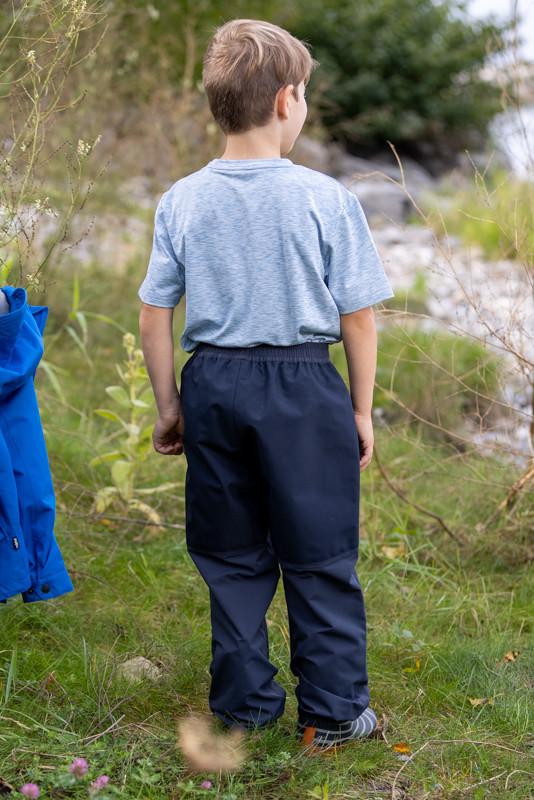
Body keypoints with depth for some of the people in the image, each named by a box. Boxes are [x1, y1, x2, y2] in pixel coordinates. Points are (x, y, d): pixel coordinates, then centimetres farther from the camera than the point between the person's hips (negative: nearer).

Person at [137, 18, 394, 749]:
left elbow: (154, 315, 2)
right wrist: (362, 410, 5)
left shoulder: (182, 201, -2)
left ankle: (245, 703, 26)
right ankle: (332, 713, 17)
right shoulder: (326, 197, -10)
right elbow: (359, 316, -6)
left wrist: (169, 406, 13)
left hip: (214, 386, 3)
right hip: (304, 388, -3)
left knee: (232, 558, 16)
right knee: (321, 559, 9)